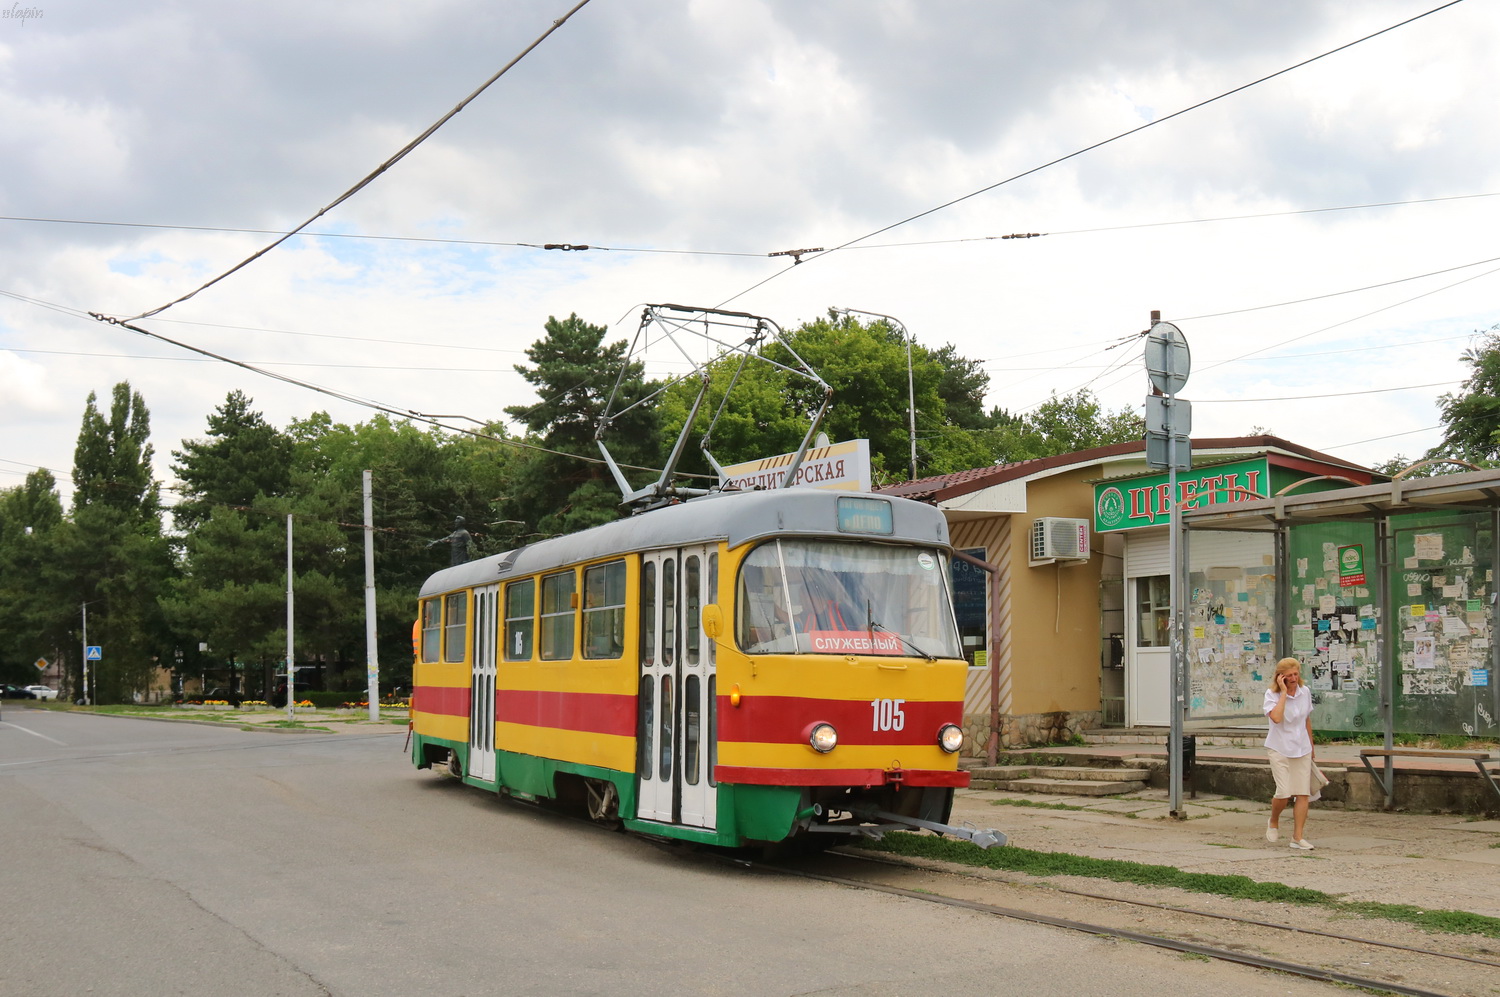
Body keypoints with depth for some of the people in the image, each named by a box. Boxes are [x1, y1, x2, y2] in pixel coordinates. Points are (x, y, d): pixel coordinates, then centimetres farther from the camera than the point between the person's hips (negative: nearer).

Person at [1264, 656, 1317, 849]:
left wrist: (1311, 746, 22)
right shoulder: (1272, 694, -11)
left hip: (1302, 750, 4)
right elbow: (1276, 717, -29)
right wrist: (1283, 692, -25)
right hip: (1279, 749, -4)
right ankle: (1273, 823, 19)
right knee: (1284, 793, -12)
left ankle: (1297, 837, 5)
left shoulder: (1305, 692, 3)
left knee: (1303, 793, -2)